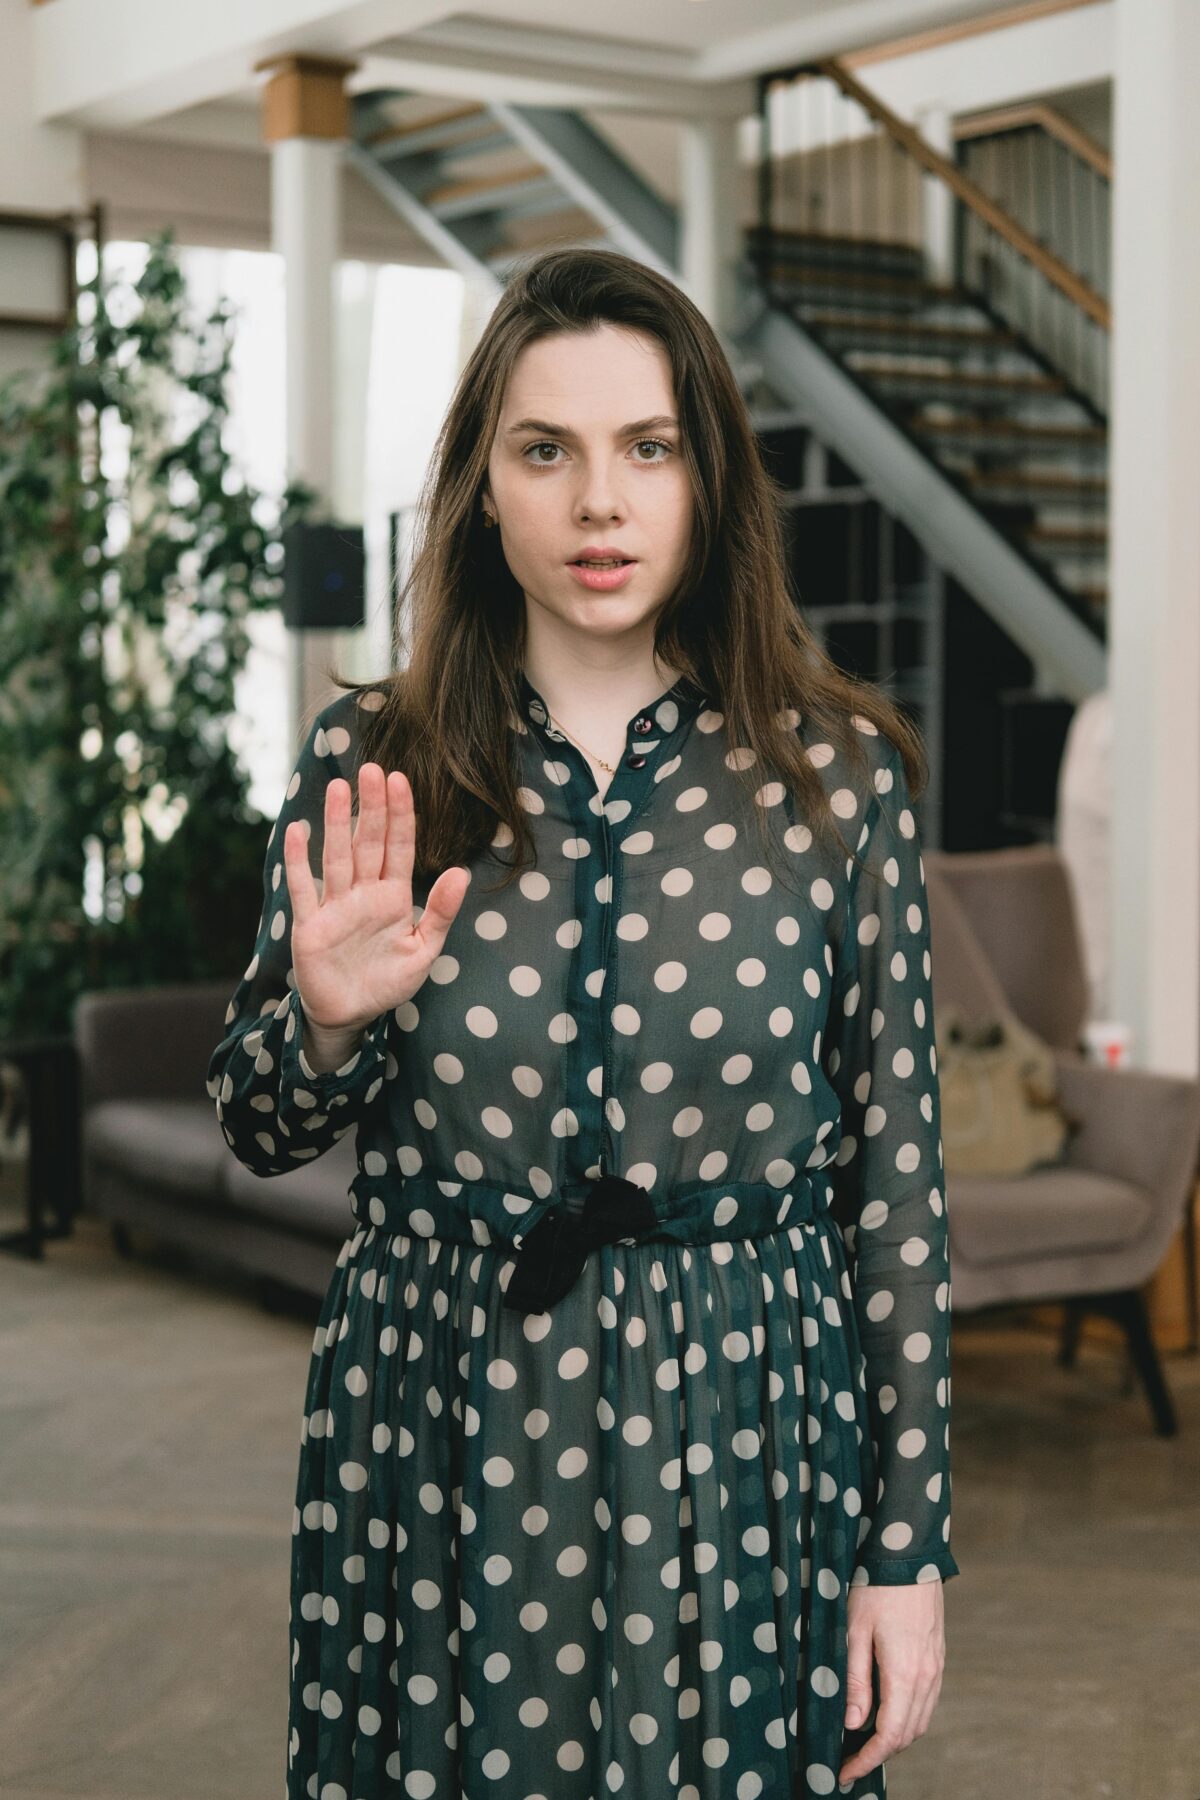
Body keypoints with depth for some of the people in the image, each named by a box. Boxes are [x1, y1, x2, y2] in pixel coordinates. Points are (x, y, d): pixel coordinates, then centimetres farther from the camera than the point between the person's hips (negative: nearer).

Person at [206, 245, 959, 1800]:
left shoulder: (835, 771, -4)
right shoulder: (366, 761, -2)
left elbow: (898, 1165, -2)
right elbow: (256, 1134, 5)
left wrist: (910, 1549, -2)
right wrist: (328, 1020, -18)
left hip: (744, 1425, 0)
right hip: (439, 1436, 1)